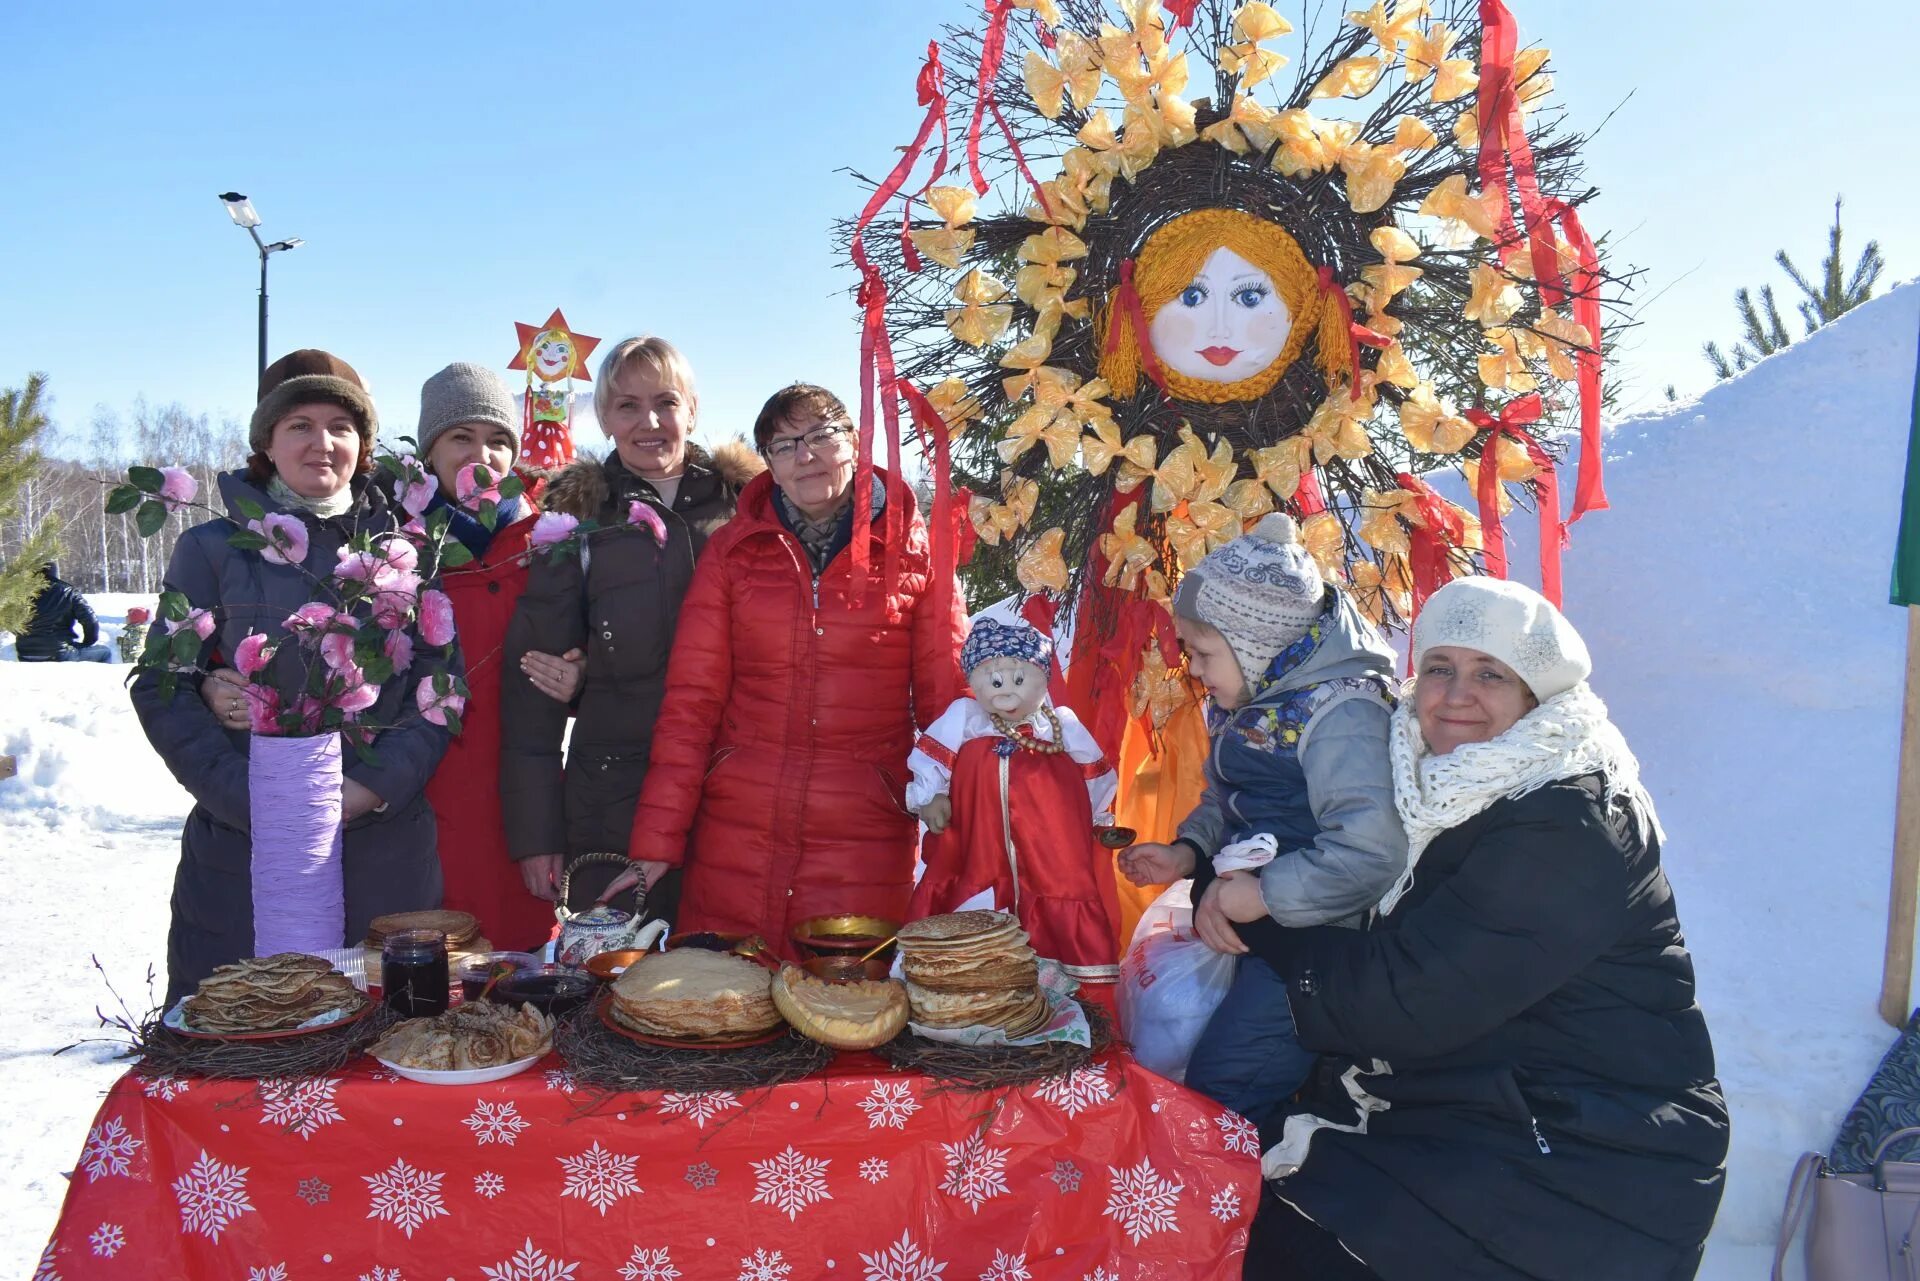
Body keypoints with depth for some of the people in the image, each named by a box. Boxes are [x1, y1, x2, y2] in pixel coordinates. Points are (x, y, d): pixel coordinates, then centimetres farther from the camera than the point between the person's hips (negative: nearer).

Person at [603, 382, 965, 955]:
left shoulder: (915, 552, 2)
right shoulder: (733, 549, 5)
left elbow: (946, 701, 4)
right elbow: (691, 699, 2)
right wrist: (656, 842, -3)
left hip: (866, 840, -1)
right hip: (736, 835, 1)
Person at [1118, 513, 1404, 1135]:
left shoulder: (1340, 709, -21)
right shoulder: (1261, 700, 9)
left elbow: (1369, 850, -31)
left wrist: (1262, 894, -24)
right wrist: (1188, 852, 4)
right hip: (1250, 927, 10)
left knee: (1217, 1095, -11)